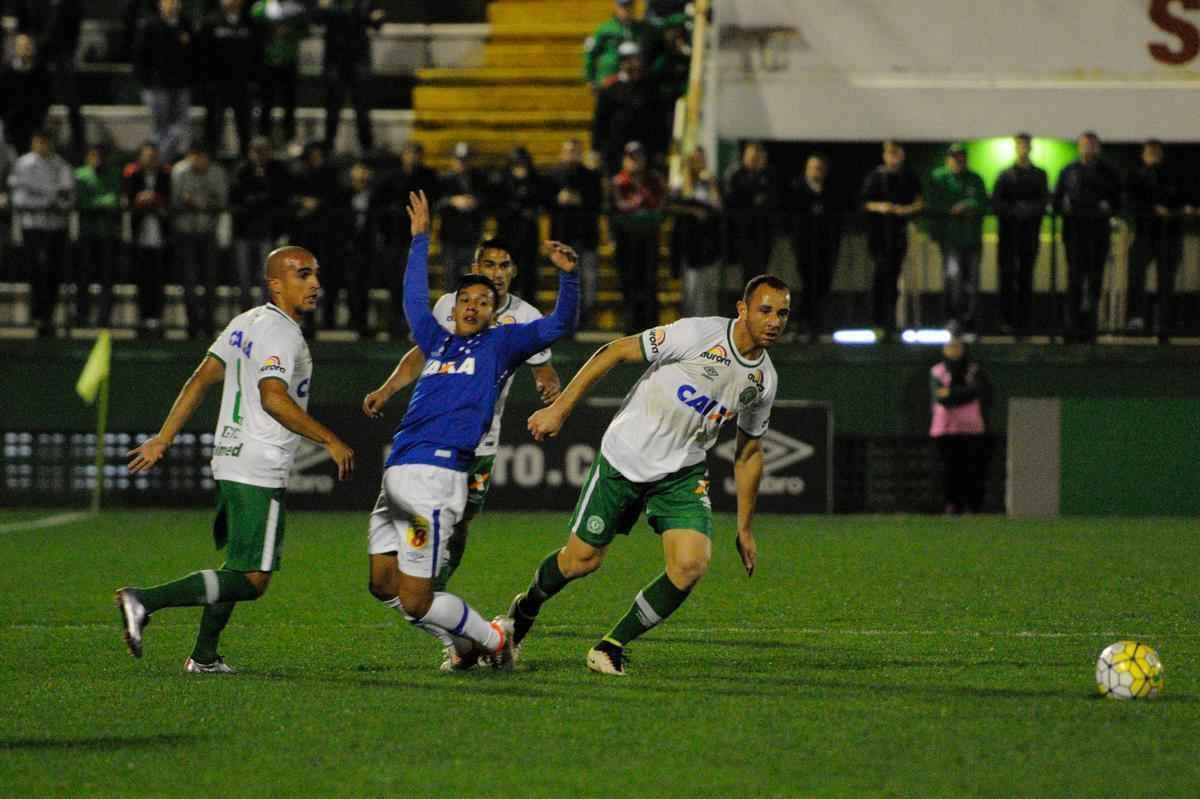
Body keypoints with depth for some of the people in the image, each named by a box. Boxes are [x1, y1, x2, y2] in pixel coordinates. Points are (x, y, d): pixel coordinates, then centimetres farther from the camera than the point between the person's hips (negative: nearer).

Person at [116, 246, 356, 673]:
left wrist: (163, 438, 16)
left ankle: (204, 657, 27)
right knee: (251, 581, -9)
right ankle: (145, 601, -18)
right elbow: (273, 397, -26)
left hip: (228, 462, 10)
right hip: (259, 473, -10)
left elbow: (201, 379, 14)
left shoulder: (245, 323, 14)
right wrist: (329, 440, -21)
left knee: (238, 567, 24)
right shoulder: (280, 333, -14)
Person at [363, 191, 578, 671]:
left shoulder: (499, 344, 9)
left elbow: (559, 325, 4)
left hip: (436, 475, -7)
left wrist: (567, 275, -11)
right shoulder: (438, 343, 24)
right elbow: (414, 300, 41)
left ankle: (492, 637, 13)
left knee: (415, 602, -9)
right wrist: (420, 240, 46)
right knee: (384, 586, 9)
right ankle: (462, 645, 25)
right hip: (399, 472, 7)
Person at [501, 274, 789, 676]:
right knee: (581, 559, 3)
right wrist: (560, 408, -15)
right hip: (624, 459, -4)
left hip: (683, 474, 4)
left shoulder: (764, 380, -1)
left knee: (691, 566, -18)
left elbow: (748, 454, 13)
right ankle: (525, 609, 37)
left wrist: (745, 528, 14)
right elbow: (616, 351, -14)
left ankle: (612, 647, 1)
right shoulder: (699, 334, -20)